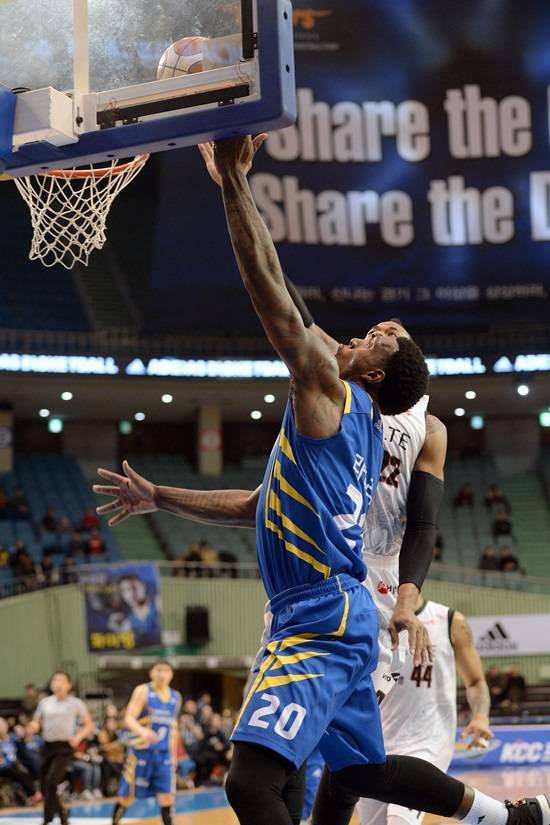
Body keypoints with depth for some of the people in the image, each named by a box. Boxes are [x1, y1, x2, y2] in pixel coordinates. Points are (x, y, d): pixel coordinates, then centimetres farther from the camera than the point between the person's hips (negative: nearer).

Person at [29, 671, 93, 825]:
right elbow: (36, 723, 16)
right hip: (48, 746, 4)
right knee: (44, 786, 5)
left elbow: (89, 725, 6)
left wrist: (79, 737, -11)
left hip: (65, 747, -4)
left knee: (51, 782, -19)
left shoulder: (76, 703, 1)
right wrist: (33, 727, -8)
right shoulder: (45, 703, 10)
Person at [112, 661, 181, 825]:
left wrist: (174, 754, 20)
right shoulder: (143, 691, -7)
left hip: (164, 753, 4)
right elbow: (129, 718, -18)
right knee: (127, 796, 4)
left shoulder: (176, 697, 10)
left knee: (167, 796, -5)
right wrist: (142, 731, -38)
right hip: (141, 750, -4)